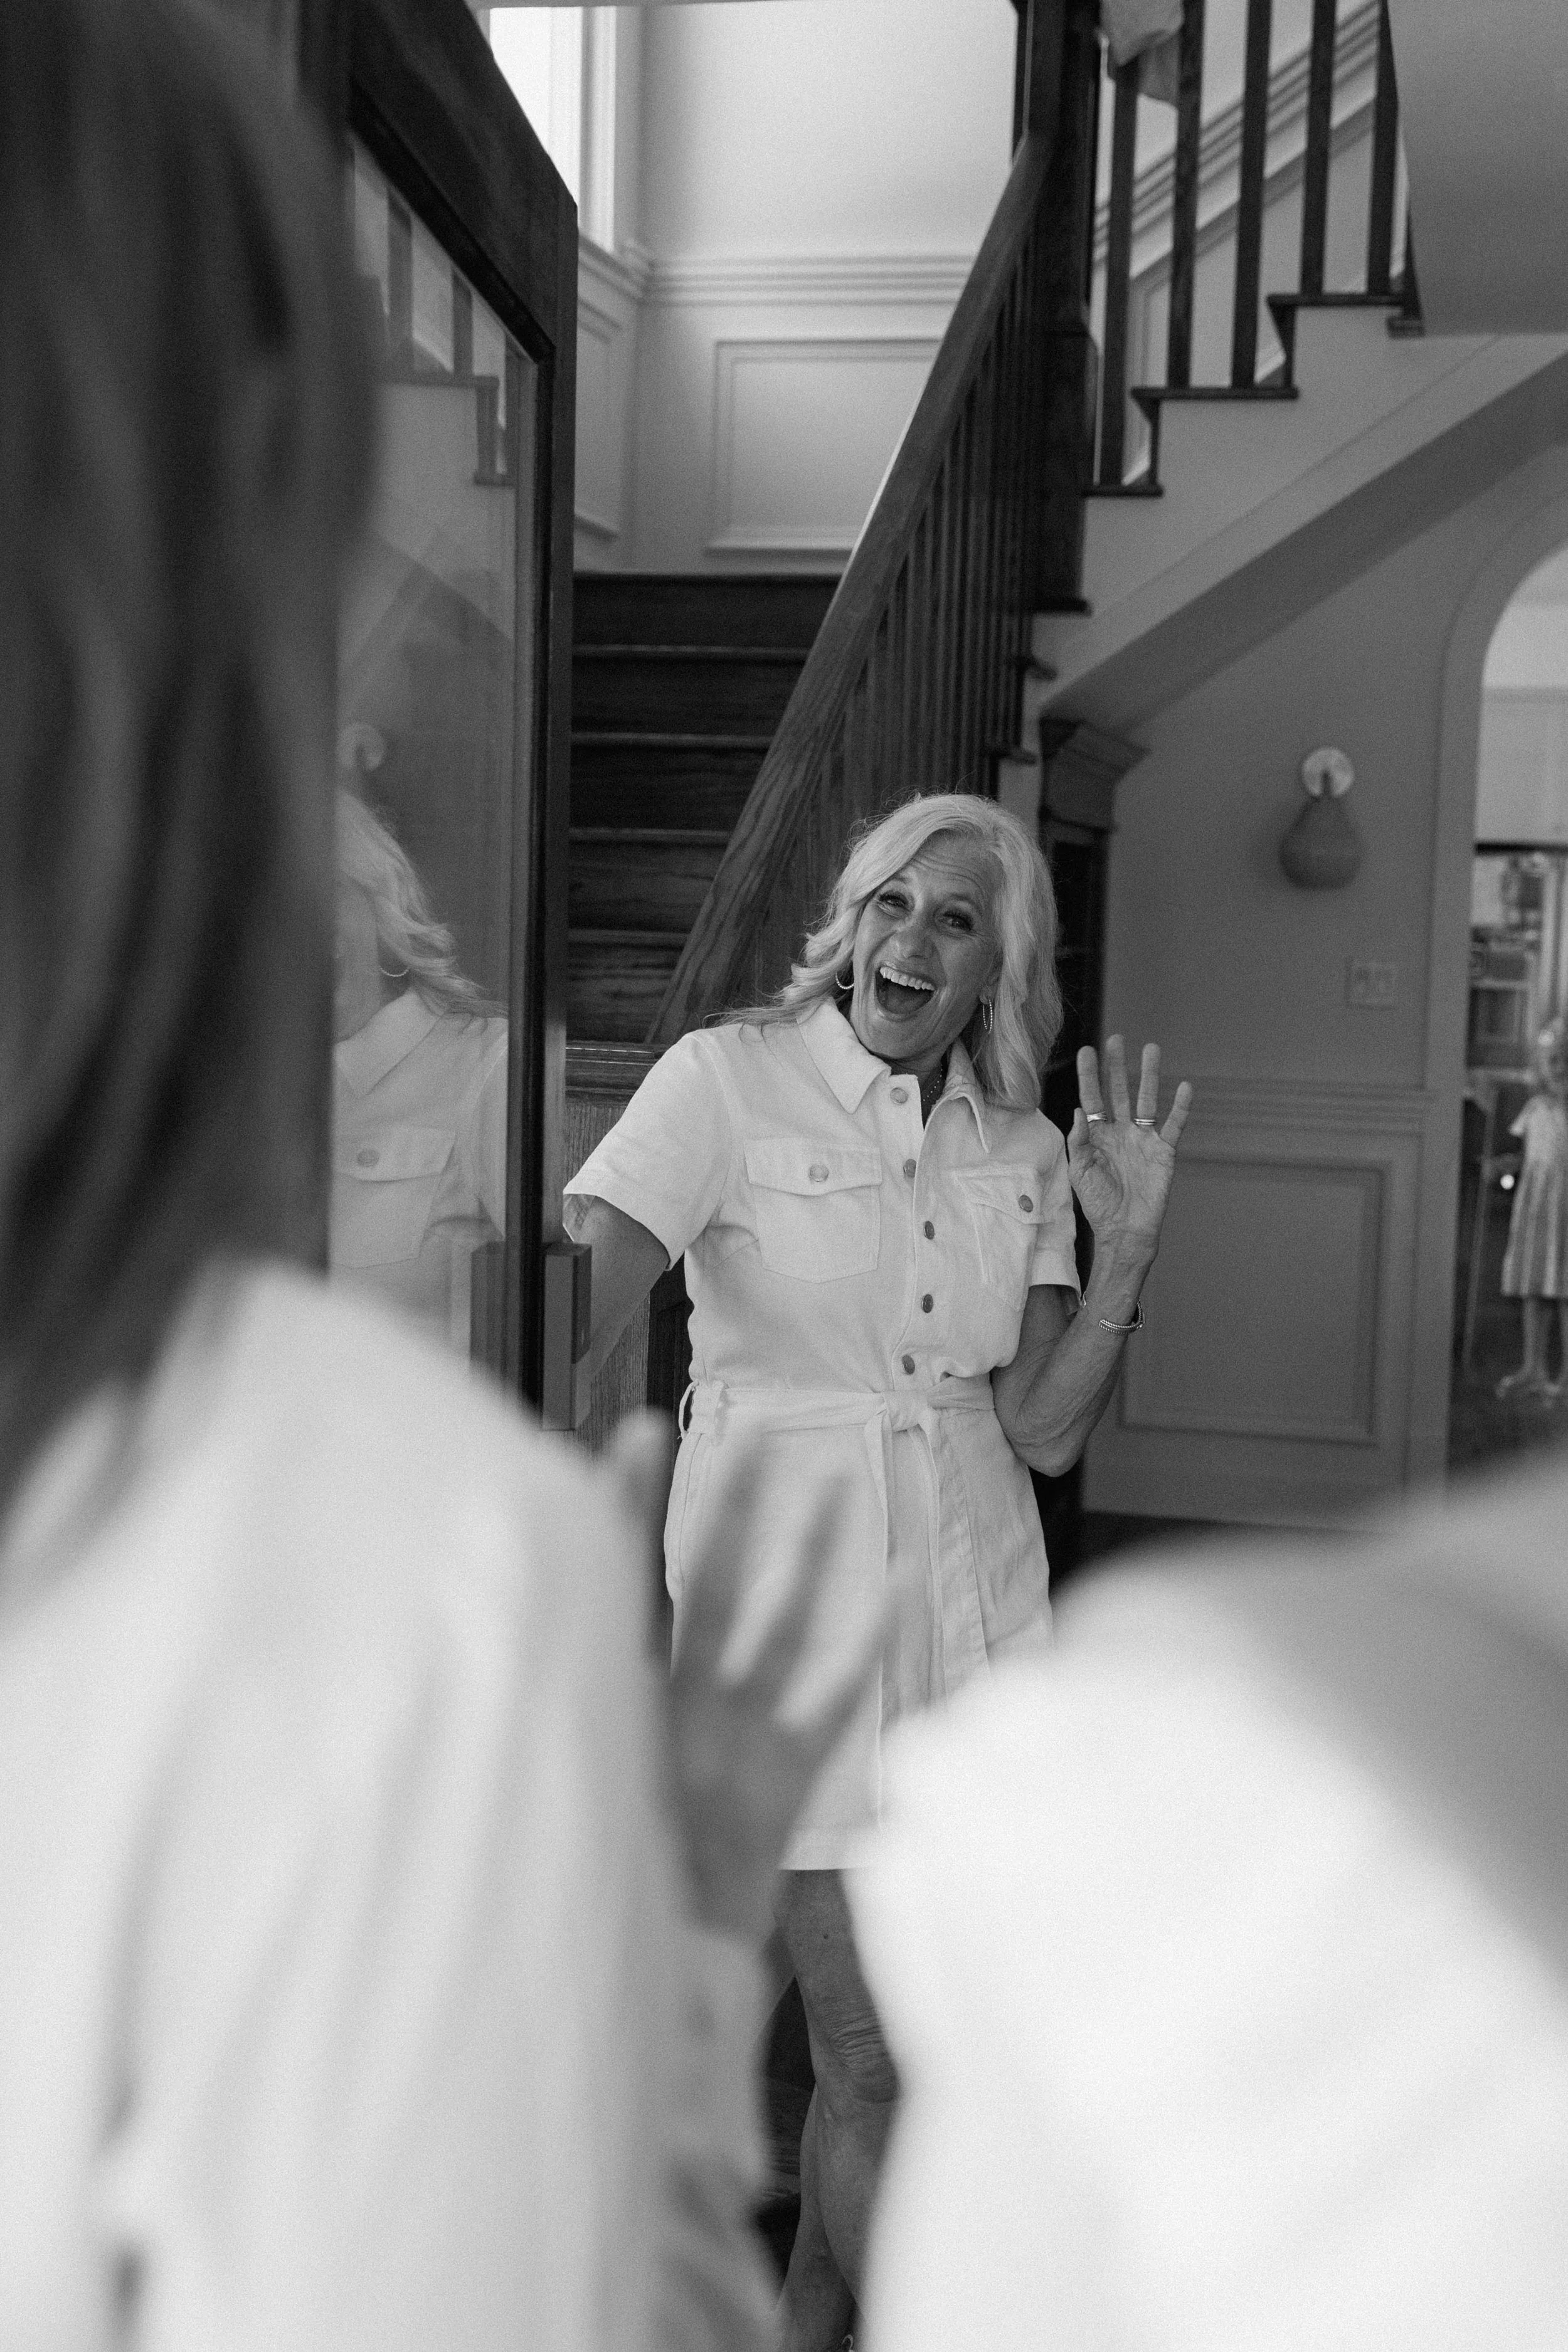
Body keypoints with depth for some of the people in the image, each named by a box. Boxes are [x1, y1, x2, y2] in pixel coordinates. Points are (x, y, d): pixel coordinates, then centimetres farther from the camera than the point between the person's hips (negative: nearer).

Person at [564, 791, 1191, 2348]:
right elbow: (566, 1306, -21)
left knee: (893, 2026, 16)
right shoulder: (729, 1079, -11)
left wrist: (1127, 1243, -11)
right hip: (792, 1589, -5)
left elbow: (1043, 1428, -1)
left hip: (971, 1583, 5)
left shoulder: (1022, 1150, 5)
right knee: (870, 2055, 0)